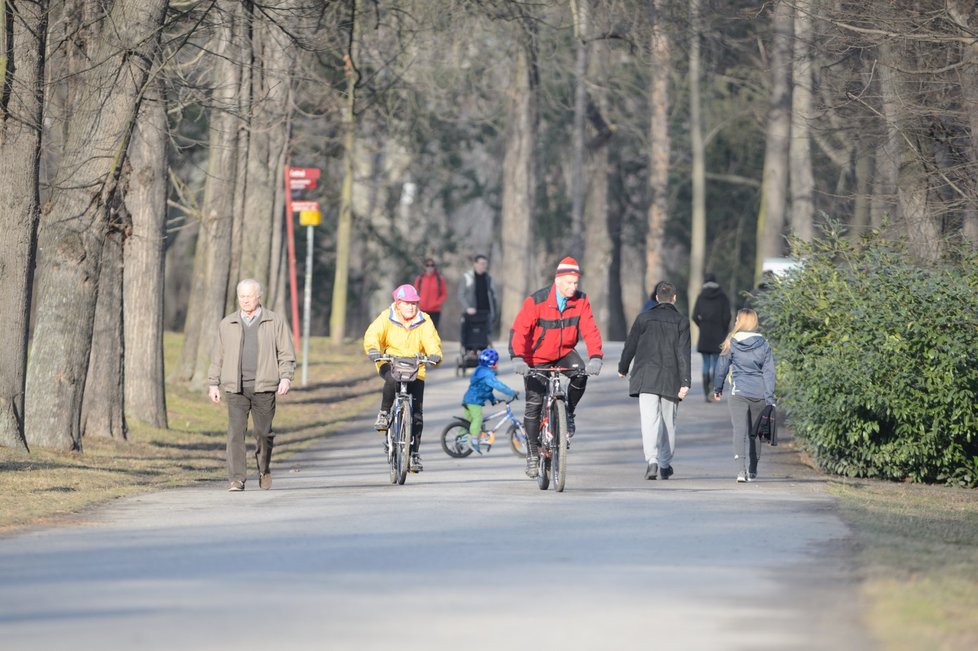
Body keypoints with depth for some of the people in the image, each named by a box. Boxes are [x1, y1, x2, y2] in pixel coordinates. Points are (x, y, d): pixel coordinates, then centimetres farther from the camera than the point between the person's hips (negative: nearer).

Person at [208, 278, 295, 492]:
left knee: (264, 432, 3)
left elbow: (287, 354, 4)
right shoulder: (227, 325, 12)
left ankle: (264, 470, 29)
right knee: (235, 432, -10)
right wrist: (213, 384, 9)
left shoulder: (275, 322, 7)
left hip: (264, 388, -1)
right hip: (235, 388, 1)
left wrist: (286, 378, -9)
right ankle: (236, 479, -11)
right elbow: (218, 357, 15)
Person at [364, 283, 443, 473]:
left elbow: (431, 339, -14)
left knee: (417, 411, -4)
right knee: (392, 380, -39)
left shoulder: (424, 322, -1)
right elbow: (373, 334, -19)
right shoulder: (386, 318, -5)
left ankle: (415, 452, 6)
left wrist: (434, 354, -37)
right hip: (390, 364, -2)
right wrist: (373, 349, -41)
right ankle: (383, 414, -15)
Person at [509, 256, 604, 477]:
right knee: (534, 404, -5)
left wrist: (595, 357, -32)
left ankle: (568, 413, -2)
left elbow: (590, 330, -16)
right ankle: (532, 454, 7)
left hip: (564, 353, 2)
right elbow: (519, 330, -27)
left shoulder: (580, 300, -11)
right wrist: (517, 358, -41)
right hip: (537, 358, -2)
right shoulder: (537, 301, -21)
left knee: (580, 374, -29)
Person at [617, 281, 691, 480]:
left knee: (649, 420, -8)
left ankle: (652, 460, -26)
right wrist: (685, 382, -8)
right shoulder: (681, 321, 0)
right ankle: (665, 465, 21)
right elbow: (683, 353, -6)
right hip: (670, 379, 1)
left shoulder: (644, 318, 2)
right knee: (668, 422, 13)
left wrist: (623, 368, 23)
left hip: (646, 378, -1)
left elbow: (630, 345, 6)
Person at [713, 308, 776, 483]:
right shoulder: (763, 344, 1)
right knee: (755, 432, 16)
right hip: (759, 393, 2)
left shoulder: (732, 343, -3)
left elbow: (722, 367, 5)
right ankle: (752, 471, 24)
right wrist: (770, 398, 2)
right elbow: (768, 372, 0)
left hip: (739, 393, -2)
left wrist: (717, 388, 21)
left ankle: (741, 469, -25)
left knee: (740, 430, -7)